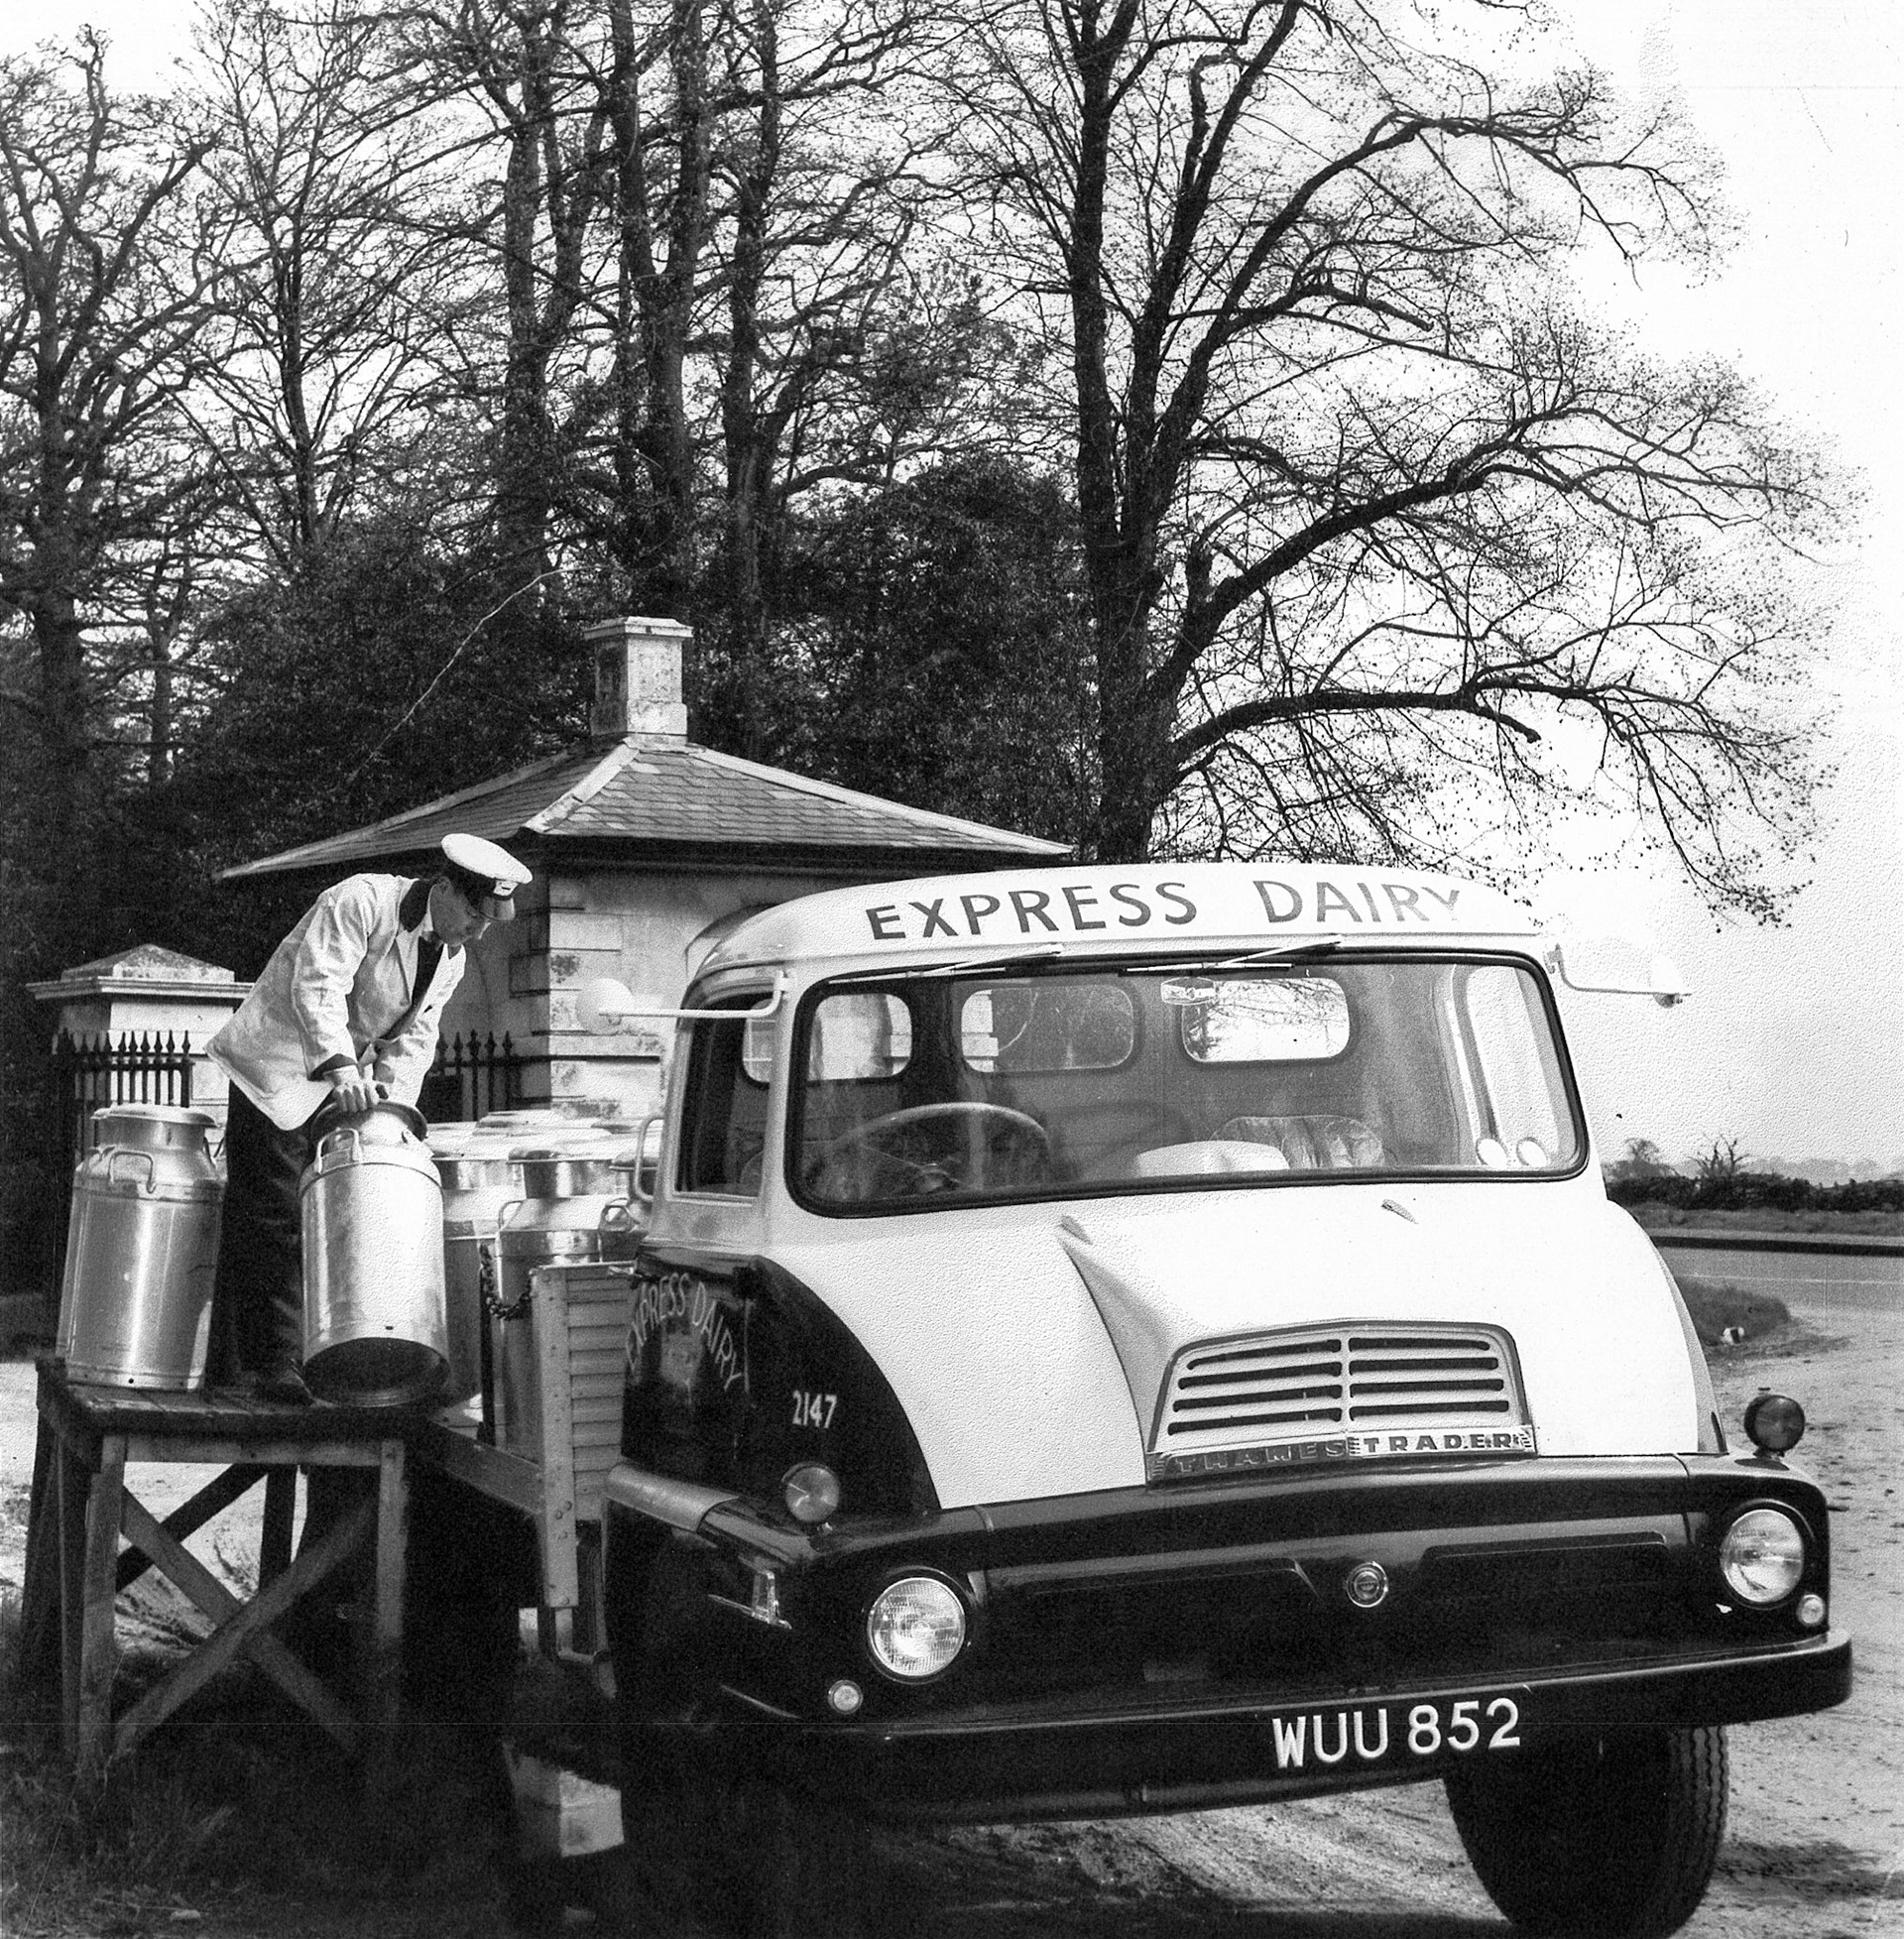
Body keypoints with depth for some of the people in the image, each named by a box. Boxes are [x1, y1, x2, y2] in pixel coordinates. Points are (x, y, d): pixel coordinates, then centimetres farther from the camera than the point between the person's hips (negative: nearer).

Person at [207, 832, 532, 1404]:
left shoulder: (451, 958, 7)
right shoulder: (359, 902, -18)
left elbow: (413, 1038, 7)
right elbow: (317, 984, -29)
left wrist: (391, 1100, -9)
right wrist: (341, 1067, -40)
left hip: (342, 1087, 8)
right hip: (277, 1071, -8)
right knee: (273, 1217, -11)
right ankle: (273, 1363, -11)